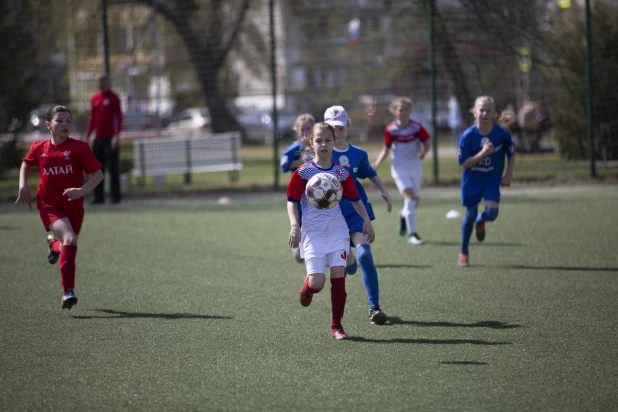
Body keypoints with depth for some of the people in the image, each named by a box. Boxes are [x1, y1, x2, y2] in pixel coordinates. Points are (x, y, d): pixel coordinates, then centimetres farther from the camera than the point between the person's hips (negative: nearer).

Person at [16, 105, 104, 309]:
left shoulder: (79, 148, -8)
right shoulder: (39, 149, 0)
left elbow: (98, 174, -8)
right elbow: (26, 164, 22)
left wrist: (82, 190, -24)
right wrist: (23, 187, 9)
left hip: (73, 206, 1)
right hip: (49, 205, -1)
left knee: (68, 249, 9)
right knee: (69, 238, -24)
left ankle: (55, 243, 49)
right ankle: (68, 292, -21)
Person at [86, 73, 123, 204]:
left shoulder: (113, 98, -3)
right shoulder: (95, 98, 14)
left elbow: (119, 117, -8)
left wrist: (116, 136, -18)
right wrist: (87, 135, 14)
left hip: (110, 139, -6)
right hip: (98, 138, 6)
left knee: (113, 169, -5)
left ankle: (116, 197, -2)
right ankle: (99, 197, 9)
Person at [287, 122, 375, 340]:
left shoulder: (341, 172, 4)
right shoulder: (303, 172, -4)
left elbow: (355, 199, 14)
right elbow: (291, 201, -1)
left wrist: (367, 221, 6)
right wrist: (295, 226, -14)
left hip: (337, 230, 2)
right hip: (312, 231, -2)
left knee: (338, 275, -5)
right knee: (317, 282, -11)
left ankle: (337, 325, 6)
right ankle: (307, 286, 28)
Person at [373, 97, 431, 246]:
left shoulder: (417, 127, -6)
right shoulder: (391, 130, -6)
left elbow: (427, 143, 1)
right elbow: (386, 150, 3)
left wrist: (423, 152, -21)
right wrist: (377, 163, -13)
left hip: (415, 166, 2)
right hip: (400, 167, -2)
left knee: (415, 200, 7)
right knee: (409, 196, -18)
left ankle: (403, 216, 44)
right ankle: (412, 234, -15)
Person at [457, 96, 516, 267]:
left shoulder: (502, 134, -15)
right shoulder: (468, 135, -18)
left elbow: (511, 155, 4)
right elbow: (464, 163, -18)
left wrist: (508, 175, -4)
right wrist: (483, 153, -30)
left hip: (492, 179, 1)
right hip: (472, 180, -1)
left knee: (491, 213, -16)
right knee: (471, 214, 10)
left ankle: (480, 221, 25)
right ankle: (463, 253, 29)